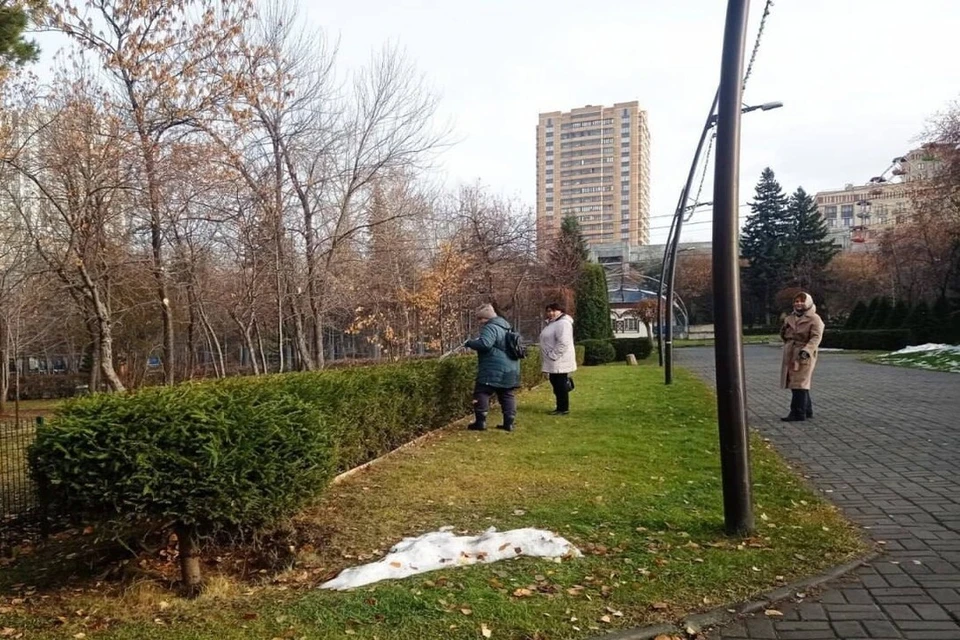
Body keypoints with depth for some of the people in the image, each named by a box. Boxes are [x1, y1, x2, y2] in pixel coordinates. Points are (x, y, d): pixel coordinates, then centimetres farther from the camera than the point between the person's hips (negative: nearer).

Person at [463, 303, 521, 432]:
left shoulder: (491, 327, -13)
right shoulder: (505, 326, 18)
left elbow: (484, 343, -28)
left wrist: (470, 343, -12)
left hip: (494, 369, -9)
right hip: (510, 369, 9)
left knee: (481, 393, 0)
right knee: (508, 395, 10)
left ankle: (480, 422, -1)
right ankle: (509, 423, 11)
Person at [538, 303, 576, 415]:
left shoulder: (562, 323, -17)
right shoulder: (552, 323, 17)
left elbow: (563, 343, -25)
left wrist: (553, 356, -22)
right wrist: (550, 356, 18)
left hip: (559, 361, -11)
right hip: (554, 362, 11)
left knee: (560, 385, -4)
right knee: (555, 384, 14)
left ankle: (564, 409, 3)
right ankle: (560, 407, 21)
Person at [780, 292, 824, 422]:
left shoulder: (814, 319, -6)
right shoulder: (790, 318, 16)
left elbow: (816, 337, -17)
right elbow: (784, 336, 25)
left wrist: (806, 350, -30)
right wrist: (784, 329, 3)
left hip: (804, 356, -8)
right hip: (790, 356, 8)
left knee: (799, 384, -8)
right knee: (795, 383, 12)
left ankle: (798, 413, -5)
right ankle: (807, 411, 25)